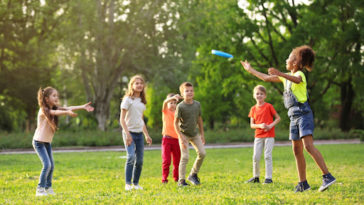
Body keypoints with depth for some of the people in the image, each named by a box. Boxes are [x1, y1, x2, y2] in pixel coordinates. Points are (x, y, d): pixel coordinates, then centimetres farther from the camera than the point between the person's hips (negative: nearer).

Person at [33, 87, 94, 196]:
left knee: (51, 165, 6)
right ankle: (40, 189, -9)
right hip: (39, 141, -8)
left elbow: (68, 108, -8)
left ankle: (48, 188, 19)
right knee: (47, 164, -16)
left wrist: (83, 107, -22)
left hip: (47, 142, 8)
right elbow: (54, 112, -39)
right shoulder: (43, 110, -18)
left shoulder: (54, 108, 4)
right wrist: (67, 112, -57)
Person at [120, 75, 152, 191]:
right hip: (130, 132, -6)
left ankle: (136, 183, 13)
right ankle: (127, 184, -16)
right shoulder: (128, 99, -5)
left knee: (140, 160, 3)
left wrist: (147, 135, 19)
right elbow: (122, 119, -10)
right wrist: (127, 133, -19)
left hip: (139, 133, 7)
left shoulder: (142, 101, 15)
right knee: (131, 156, -20)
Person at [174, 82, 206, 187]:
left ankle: (193, 174, 15)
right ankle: (181, 180, 0)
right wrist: (181, 136, -19)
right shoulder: (180, 106, -16)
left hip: (194, 134, 5)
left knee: (202, 153, -3)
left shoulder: (197, 104, 0)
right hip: (184, 134, -5)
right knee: (185, 157, -10)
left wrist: (202, 134, 12)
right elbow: (176, 122, -13)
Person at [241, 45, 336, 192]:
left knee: (308, 146, -20)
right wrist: (250, 70, 34)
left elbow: (297, 79, -33)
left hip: (303, 113, -9)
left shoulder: (300, 74, -6)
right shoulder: (286, 77, 20)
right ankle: (303, 183, 9)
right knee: (297, 150, 6)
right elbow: (266, 78, 30)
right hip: (294, 115, 9)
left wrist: (279, 74, -48)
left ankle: (327, 176, -23)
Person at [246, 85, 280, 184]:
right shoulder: (253, 109, 8)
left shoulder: (268, 106, -3)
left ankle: (268, 177, -3)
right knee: (255, 157, 2)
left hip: (269, 135, -4)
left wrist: (271, 125, -15)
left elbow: (278, 118, 1)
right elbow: (252, 125, 5)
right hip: (258, 136, 4)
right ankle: (256, 177, 16)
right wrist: (260, 125, -14)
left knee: (267, 156, -7)